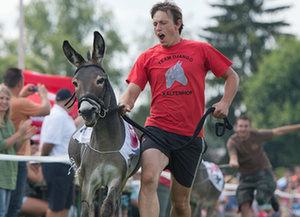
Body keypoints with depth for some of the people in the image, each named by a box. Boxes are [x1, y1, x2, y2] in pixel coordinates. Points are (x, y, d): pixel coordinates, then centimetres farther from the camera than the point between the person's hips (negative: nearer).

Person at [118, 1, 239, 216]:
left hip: (191, 136, 1)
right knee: (149, 178, -29)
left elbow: (232, 77, 13)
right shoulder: (147, 57, 8)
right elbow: (131, 92, 3)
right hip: (157, 130, -1)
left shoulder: (201, 50, 6)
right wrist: (124, 105, -20)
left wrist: (225, 103, -4)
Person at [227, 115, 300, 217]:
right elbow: (233, 155, -35)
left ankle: (270, 196, 18)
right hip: (246, 176, 1)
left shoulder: (256, 135, -12)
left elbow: (278, 131, 1)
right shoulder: (232, 141, -15)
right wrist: (233, 162, -61)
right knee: (244, 204, -14)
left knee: (261, 199, -18)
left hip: (263, 172, -1)